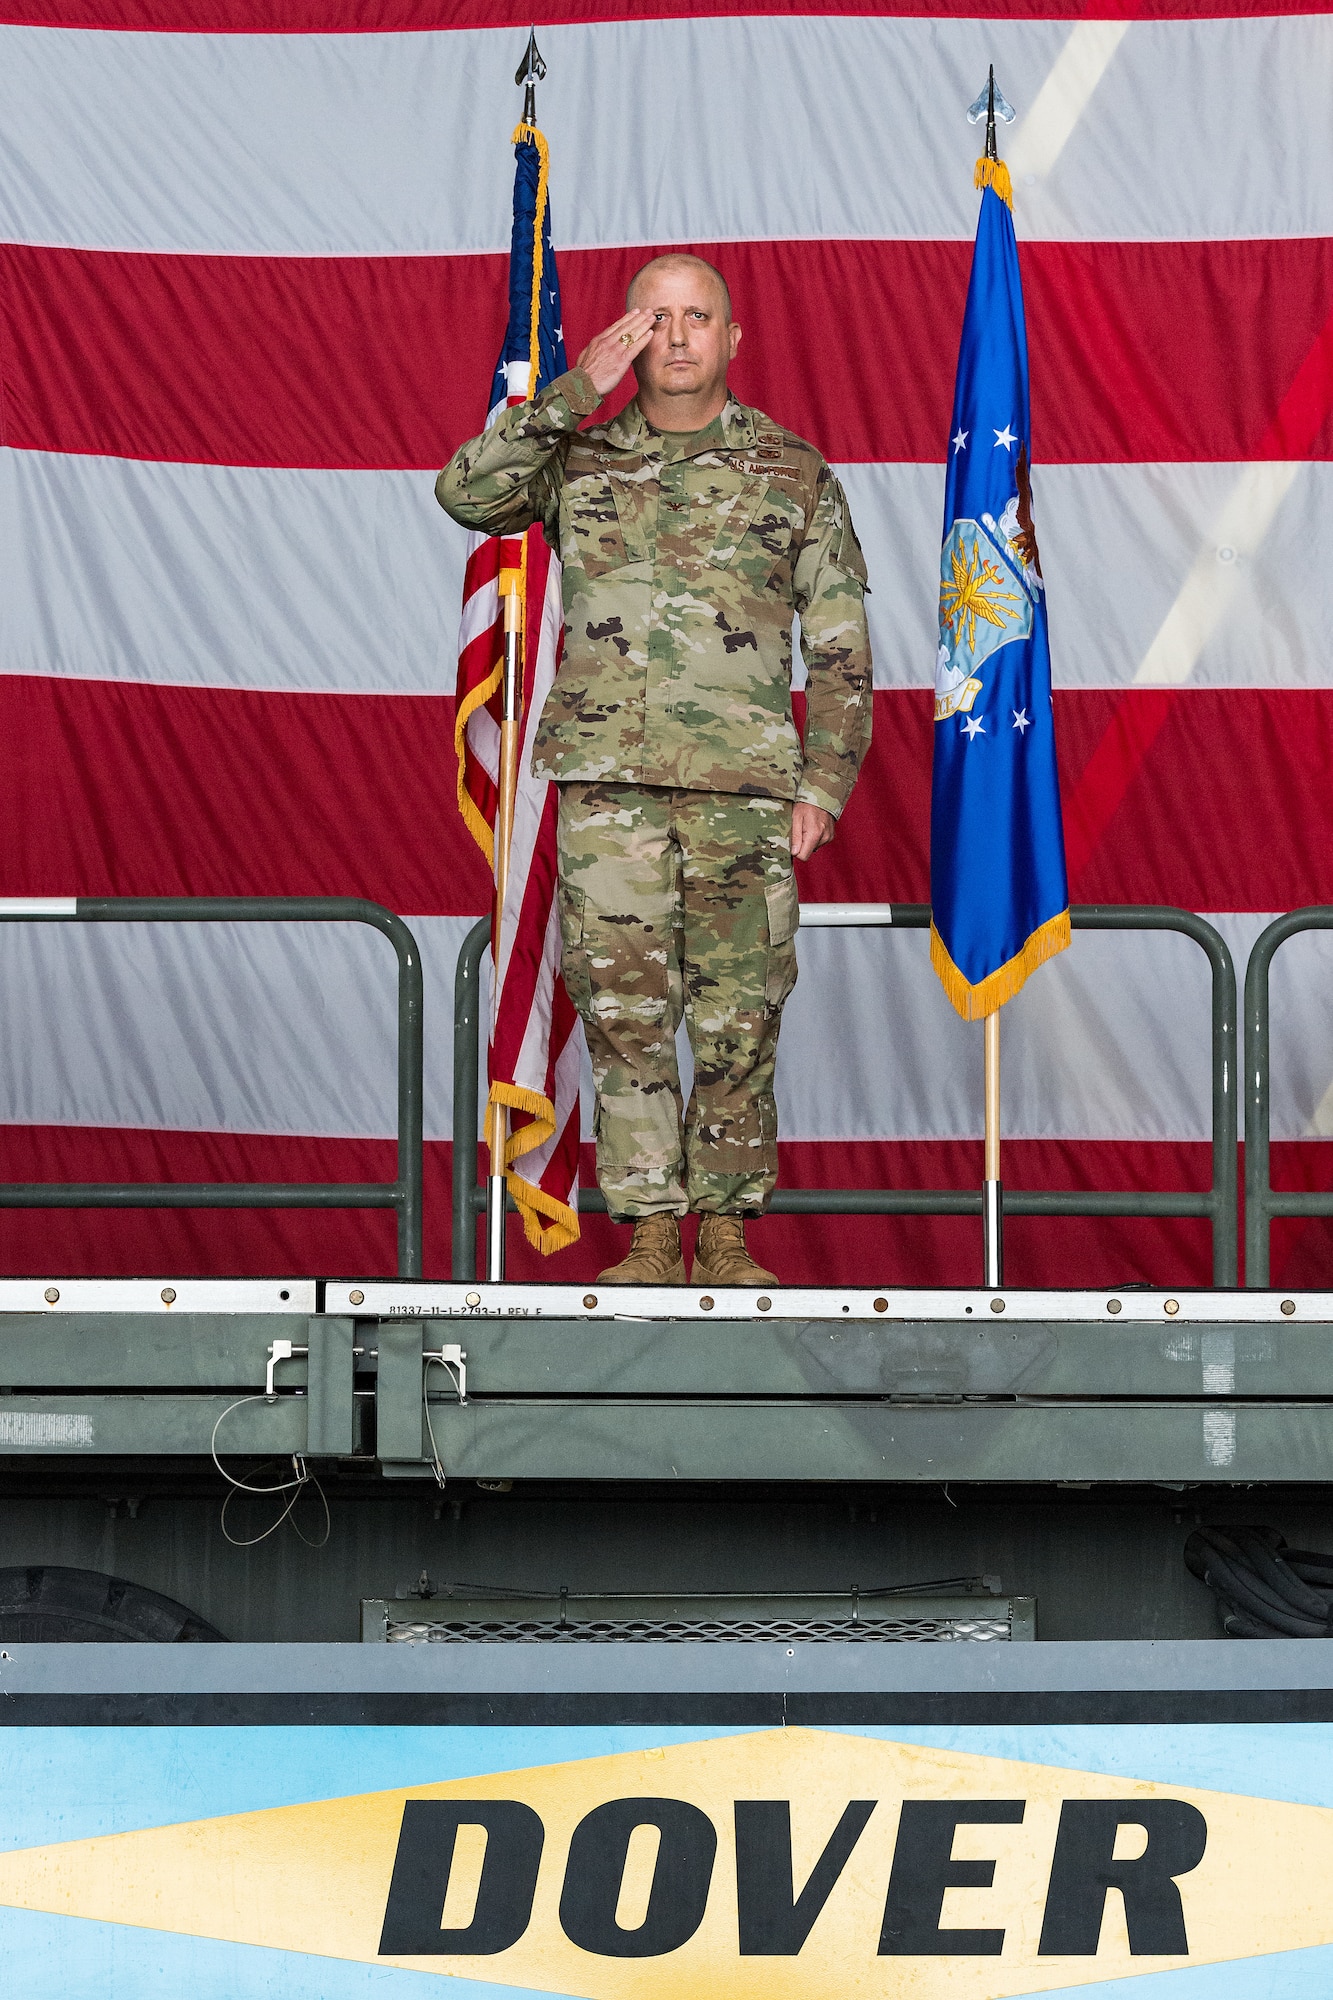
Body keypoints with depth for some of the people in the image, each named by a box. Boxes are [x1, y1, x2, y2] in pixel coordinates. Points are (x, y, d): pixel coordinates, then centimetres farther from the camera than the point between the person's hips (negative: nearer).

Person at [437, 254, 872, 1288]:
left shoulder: (795, 474, 7)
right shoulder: (578, 461, 10)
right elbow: (467, 494, -9)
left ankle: (726, 1231, 11)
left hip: (745, 785, 0)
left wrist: (825, 783, -3)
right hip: (609, 777, 1)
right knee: (626, 1010, -1)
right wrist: (577, 390, -13)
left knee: (739, 1018, 1)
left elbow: (841, 647, 7)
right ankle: (650, 1234, 5)